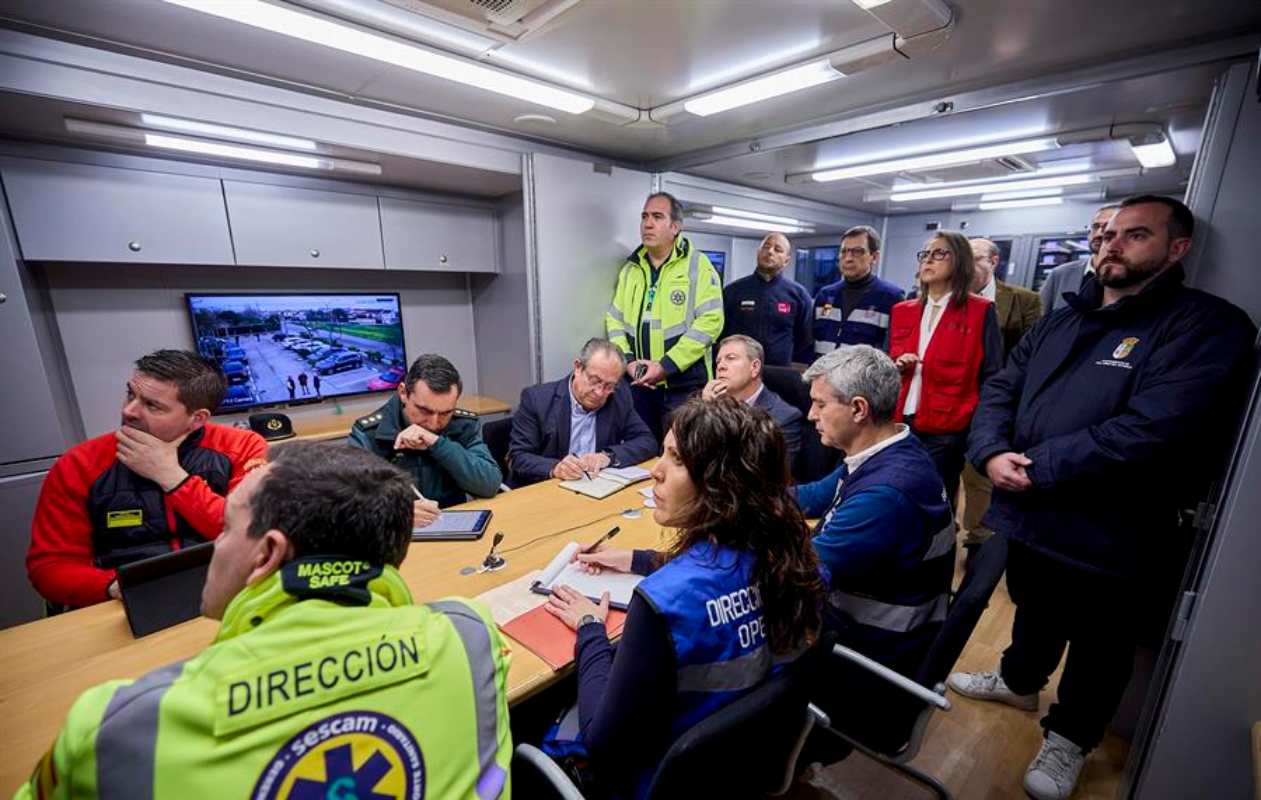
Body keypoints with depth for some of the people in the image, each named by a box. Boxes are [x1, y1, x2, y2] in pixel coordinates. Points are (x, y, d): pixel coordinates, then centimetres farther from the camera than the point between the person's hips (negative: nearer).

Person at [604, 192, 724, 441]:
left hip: (684, 383, -5)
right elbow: (614, 319, 12)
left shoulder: (697, 264, -4)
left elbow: (710, 321, -14)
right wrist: (627, 361, -5)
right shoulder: (631, 268, 12)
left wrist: (666, 366, -17)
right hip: (638, 383, 5)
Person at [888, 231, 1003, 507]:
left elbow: (991, 377, -2)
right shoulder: (902, 311, 10)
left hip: (947, 431, -4)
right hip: (901, 424, 4)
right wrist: (896, 366, -5)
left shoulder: (981, 311, -2)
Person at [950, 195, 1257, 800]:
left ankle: (1069, 737, 43)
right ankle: (1020, 680, 54)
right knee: (1033, 613, 29)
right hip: (1027, 518, 6)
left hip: (1111, 541, -5)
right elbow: (1000, 389, 2)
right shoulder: (1064, 321, 9)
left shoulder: (1208, 327, -13)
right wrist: (992, 452, -17)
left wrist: (1035, 468, -23)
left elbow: (1151, 430, -27)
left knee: (1098, 650, 19)